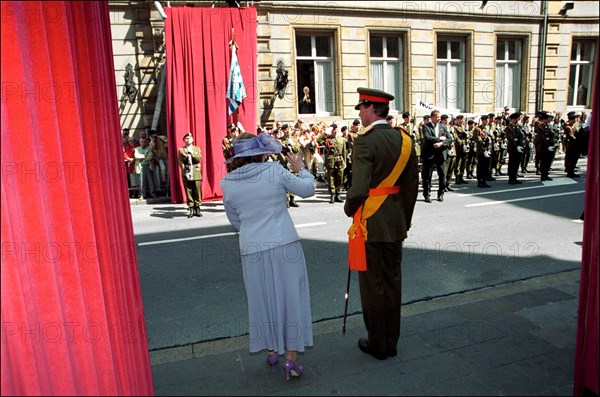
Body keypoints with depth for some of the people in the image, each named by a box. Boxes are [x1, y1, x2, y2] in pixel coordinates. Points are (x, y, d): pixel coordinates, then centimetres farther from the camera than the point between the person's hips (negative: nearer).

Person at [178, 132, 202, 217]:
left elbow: (199, 159, 0)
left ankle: (197, 208, 6)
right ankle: (191, 209, 3)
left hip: (196, 173, 1)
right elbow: (180, 162, 0)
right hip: (186, 174, -1)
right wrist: (185, 172, -11)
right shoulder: (181, 150, 9)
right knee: (189, 192, -1)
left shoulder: (197, 149, 14)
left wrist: (192, 153, -10)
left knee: (197, 192, -1)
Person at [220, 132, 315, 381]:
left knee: (263, 297, 18)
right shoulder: (275, 170, -11)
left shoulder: (227, 182, -2)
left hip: (252, 250, 2)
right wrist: (301, 168, 16)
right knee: (289, 295, 10)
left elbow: (235, 221, 9)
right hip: (284, 245, -2)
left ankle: (271, 351, 31)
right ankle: (291, 357, 16)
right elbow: (308, 189, -1)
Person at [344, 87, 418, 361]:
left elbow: (359, 189, -24)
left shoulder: (365, 141, -18)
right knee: (393, 281, 17)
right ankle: (391, 342, 31)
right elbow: (412, 186, 9)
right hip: (396, 225, 7)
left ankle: (377, 344, 23)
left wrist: (348, 209, -3)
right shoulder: (404, 140, 5)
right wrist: (405, 219, 17)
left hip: (370, 225, -7)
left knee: (372, 284, 8)